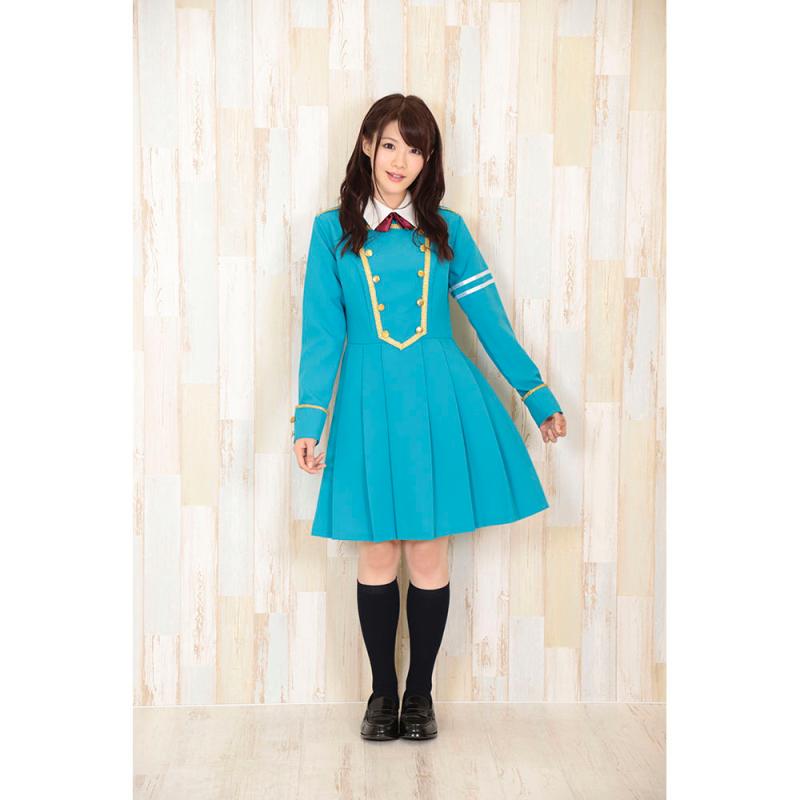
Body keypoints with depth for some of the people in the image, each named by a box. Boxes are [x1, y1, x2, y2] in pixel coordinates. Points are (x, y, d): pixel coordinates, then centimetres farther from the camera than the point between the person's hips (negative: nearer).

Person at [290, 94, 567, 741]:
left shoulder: (447, 229, 7)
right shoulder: (333, 230, 5)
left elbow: (490, 319, 8)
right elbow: (322, 332, 2)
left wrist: (540, 397, 8)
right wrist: (309, 420, -5)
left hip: (440, 399, 1)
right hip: (369, 400, 0)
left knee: (429, 554, 4)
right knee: (378, 555, 5)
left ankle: (420, 693, 21)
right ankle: (382, 692, 23)